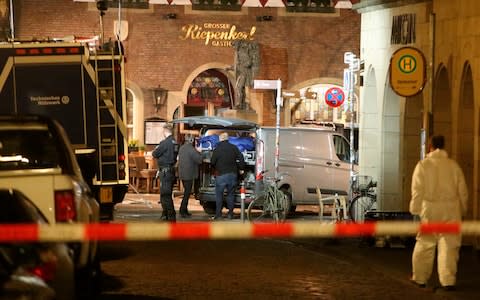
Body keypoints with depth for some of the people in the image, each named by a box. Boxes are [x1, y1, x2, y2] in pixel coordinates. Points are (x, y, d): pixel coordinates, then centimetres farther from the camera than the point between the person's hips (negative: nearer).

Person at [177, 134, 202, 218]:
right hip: (189, 174, -9)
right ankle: (182, 211, -3)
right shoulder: (191, 149, -18)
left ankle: (185, 210, 22)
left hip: (182, 174, 9)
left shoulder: (181, 148, 10)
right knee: (187, 193, -3)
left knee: (187, 192, 18)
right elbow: (199, 160, -18)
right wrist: (199, 152, 1)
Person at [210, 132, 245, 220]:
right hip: (232, 174, 4)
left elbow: (212, 162, -4)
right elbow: (241, 158, 2)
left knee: (219, 195, 3)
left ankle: (218, 214, -1)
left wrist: (216, 168, 17)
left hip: (221, 175, -4)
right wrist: (241, 169, 15)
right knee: (230, 194, 12)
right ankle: (230, 213, 12)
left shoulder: (217, 149, -8)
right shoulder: (234, 148, 2)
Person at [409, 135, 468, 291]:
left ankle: (420, 278, 20)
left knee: (425, 244, 11)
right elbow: (463, 191, 8)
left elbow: (417, 190, -5)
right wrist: (462, 210, 20)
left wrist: (415, 209, 5)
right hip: (450, 209, 1)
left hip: (430, 209, -1)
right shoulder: (453, 165, 3)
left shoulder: (423, 165, -4)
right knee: (449, 246, 3)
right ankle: (448, 280, -1)